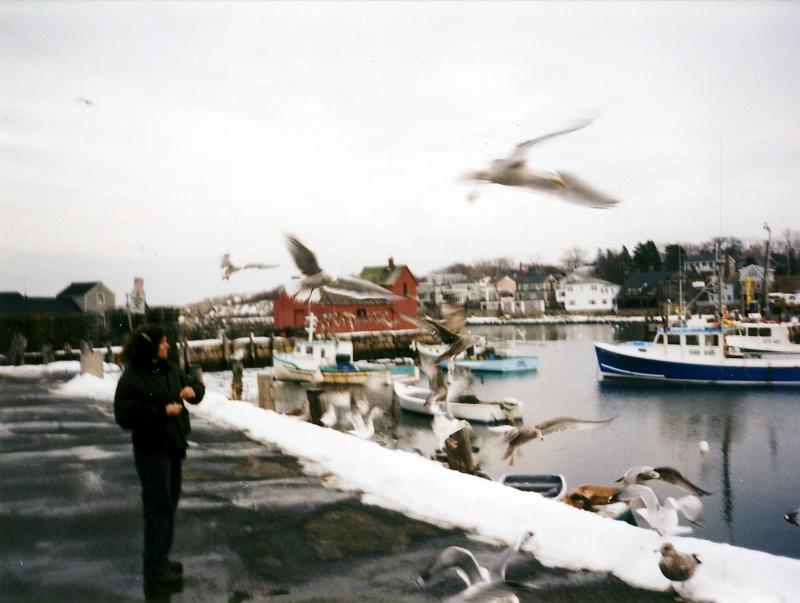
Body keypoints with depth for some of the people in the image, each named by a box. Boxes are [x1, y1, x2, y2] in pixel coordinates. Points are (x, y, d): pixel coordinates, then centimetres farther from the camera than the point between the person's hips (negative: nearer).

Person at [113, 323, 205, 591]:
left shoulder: (168, 369, 4)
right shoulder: (131, 378, -17)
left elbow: (195, 383, 16)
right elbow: (125, 416, -23)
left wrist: (193, 390, -8)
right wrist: (163, 411, -25)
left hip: (173, 446, 8)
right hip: (151, 451, -8)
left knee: (169, 504, 17)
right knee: (157, 508, -4)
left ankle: (160, 558, 33)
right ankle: (155, 572, 5)